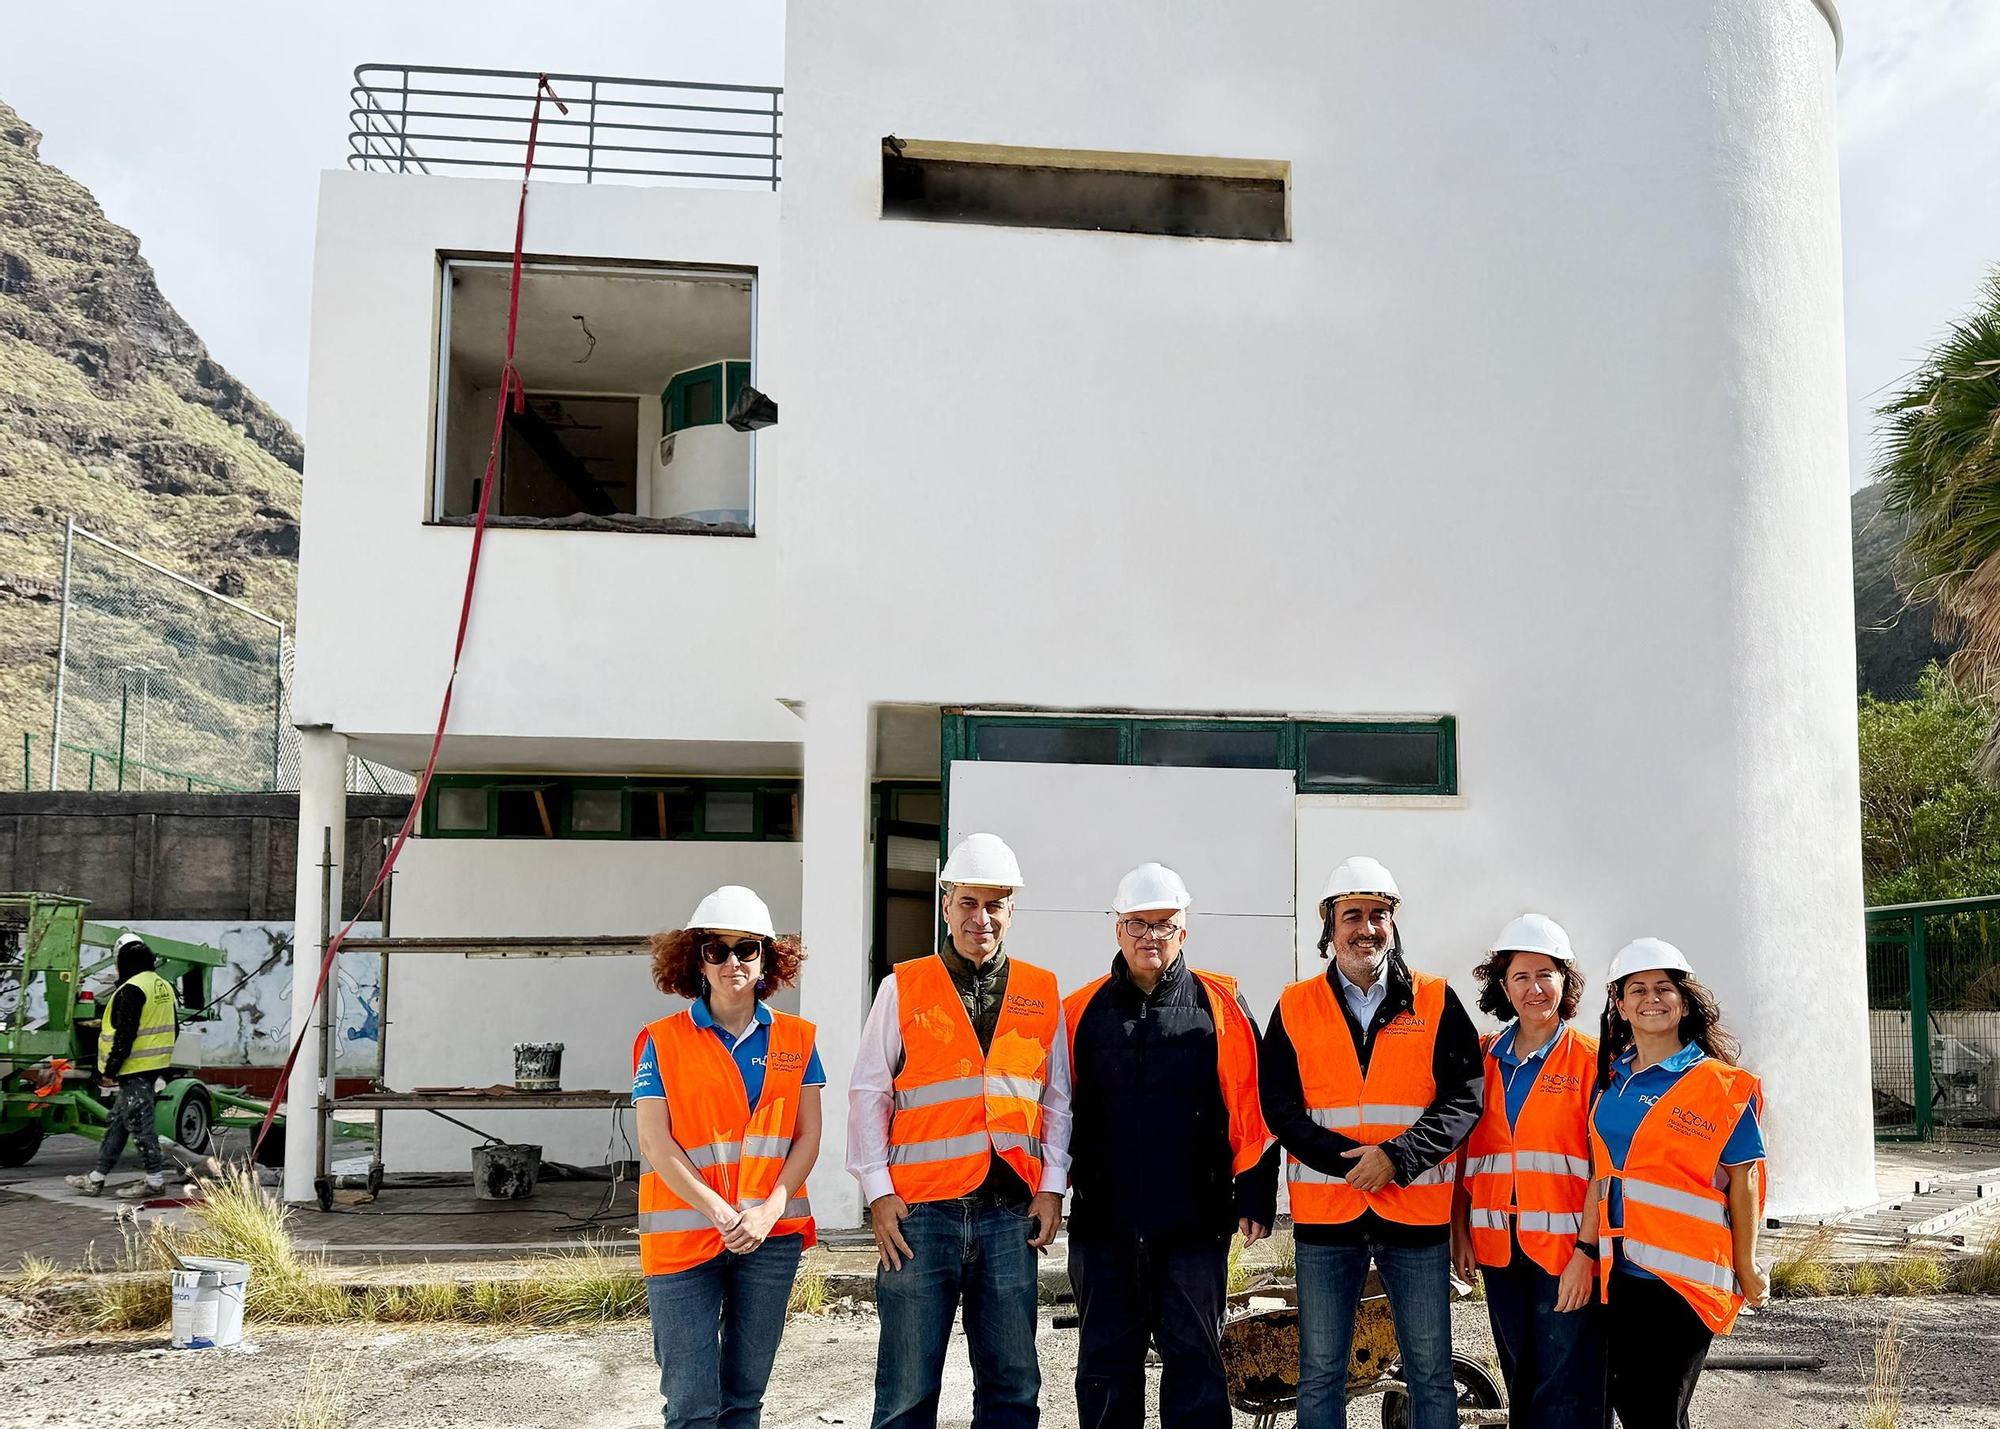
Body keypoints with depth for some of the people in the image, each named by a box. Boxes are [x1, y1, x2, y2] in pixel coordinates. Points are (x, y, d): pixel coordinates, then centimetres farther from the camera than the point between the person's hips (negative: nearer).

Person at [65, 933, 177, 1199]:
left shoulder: (131, 990, -17)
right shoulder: (164, 986, 12)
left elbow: (124, 1035, -20)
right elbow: (172, 1028, 18)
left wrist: (110, 1069, -14)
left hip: (135, 1068, -10)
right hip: (153, 1066, 10)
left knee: (139, 1122, -3)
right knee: (117, 1120, 15)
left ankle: (155, 1180, 1)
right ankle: (96, 1178, 22)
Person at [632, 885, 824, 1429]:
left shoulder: (796, 1039, 8)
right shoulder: (663, 1042, 0)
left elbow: (807, 1138, 5)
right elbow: (656, 1145, -6)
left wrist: (770, 1209, -10)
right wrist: (722, 1213, -14)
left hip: (772, 1238, 3)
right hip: (683, 1235, -3)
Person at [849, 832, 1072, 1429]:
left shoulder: (1042, 994, 10)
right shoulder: (903, 987, 2)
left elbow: (1058, 1100, 14)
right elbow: (868, 1094, 3)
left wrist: (1052, 1187, 5)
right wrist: (878, 1191, -4)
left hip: (1012, 1213, 2)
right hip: (920, 1210, -2)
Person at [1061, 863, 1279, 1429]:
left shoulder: (1220, 1005, 2)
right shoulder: (1082, 1011, 7)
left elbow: (1253, 1106, 1)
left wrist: (1254, 1195, -4)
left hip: (1194, 1225, -2)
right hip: (1102, 1224, 2)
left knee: (1195, 1362, 6)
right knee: (1105, 1365, 10)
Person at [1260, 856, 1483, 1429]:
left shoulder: (1436, 1002, 3)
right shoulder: (1295, 1007, 4)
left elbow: (1464, 1098, -5)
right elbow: (1279, 1106, -3)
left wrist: (1395, 1159, -18)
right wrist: (1354, 1161, -16)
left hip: (1417, 1213, 0)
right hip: (1326, 1213, 1)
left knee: (1431, 1373, 9)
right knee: (1320, 1375, 9)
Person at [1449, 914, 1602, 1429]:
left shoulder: (1590, 1060, -3)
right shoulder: (1484, 1060, 9)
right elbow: (1465, 1152, 13)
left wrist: (1586, 1251, -14)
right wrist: (1460, 1231, 7)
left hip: (1565, 1249, -4)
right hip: (1500, 1247, 4)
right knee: (1520, 1383, 14)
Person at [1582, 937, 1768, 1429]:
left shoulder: (1722, 1085, -4)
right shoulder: (1610, 1079, 11)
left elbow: (1742, 1180, -3)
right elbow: (1601, 1173, 12)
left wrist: (1746, 1269, -3)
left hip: (1685, 1274, -5)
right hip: (1620, 1272, 5)